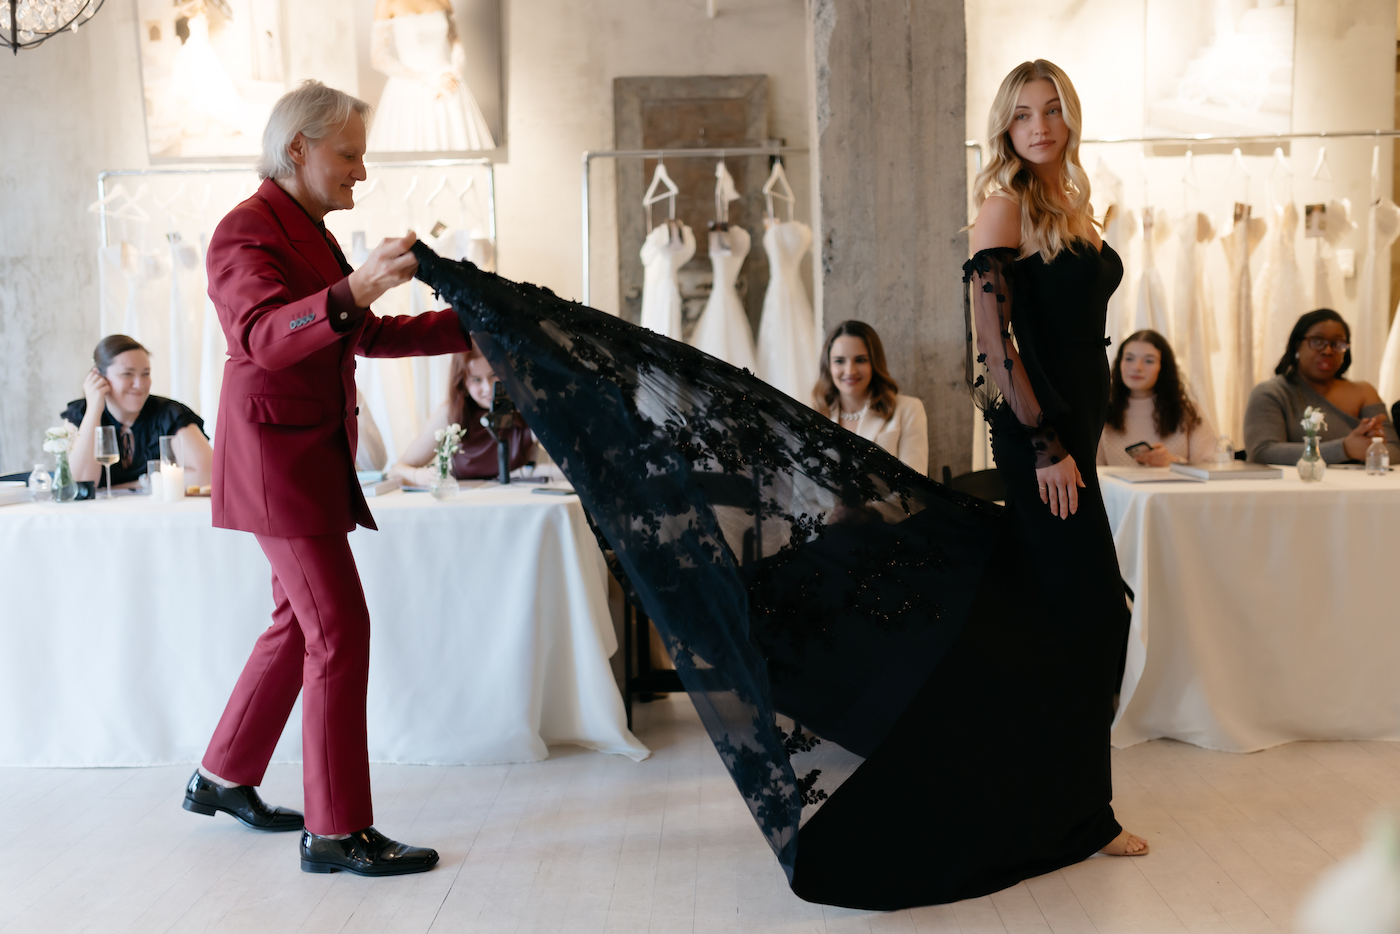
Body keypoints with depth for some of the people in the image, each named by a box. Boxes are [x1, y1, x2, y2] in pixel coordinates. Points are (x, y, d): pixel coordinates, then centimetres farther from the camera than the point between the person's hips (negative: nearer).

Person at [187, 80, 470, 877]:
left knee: (302, 623, 15)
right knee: (340, 631, -9)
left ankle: (222, 777, 30)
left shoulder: (308, 231, 17)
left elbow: (370, 335, 22)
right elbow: (263, 335, -30)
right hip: (278, 456, -10)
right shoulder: (248, 232, -12)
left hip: (315, 456, 10)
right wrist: (353, 290, -45)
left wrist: (470, 324, 17)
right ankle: (336, 832, -1)